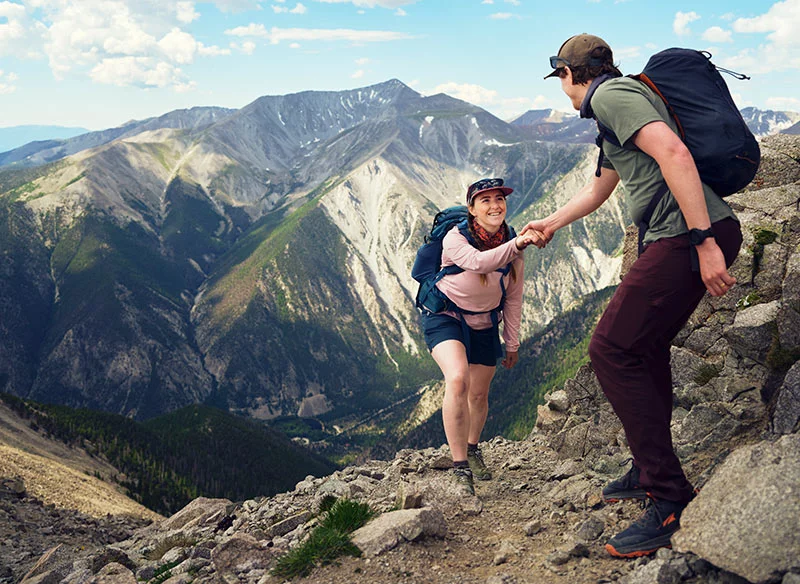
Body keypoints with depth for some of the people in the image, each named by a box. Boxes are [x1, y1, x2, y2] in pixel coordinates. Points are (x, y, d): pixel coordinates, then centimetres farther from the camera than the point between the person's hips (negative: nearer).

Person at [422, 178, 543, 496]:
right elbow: (478, 262, -45)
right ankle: (460, 469, -23)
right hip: (445, 317, -4)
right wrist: (518, 244, -59)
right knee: (457, 380, -29)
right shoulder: (455, 237, -23)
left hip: (484, 325, 5)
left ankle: (473, 449, 43)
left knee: (479, 394, 11)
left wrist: (512, 343, 5)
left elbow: (513, 299, 1)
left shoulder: (511, 246, -8)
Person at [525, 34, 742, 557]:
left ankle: (671, 499, -9)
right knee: (646, 349, 19)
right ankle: (650, 472, 31)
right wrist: (550, 224, 50)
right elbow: (598, 190, 40)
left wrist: (703, 241, -25)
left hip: (688, 236, -11)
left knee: (613, 350, -11)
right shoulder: (621, 102, 29)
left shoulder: (612, 93, -4)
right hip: (684, 238, 11)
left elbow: (673, 153, -20)